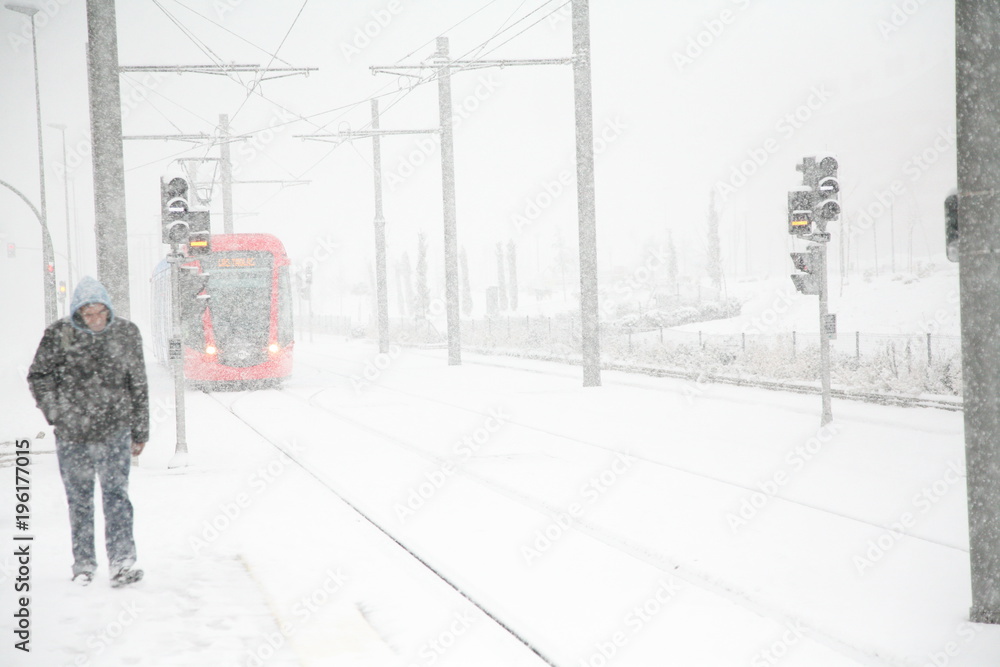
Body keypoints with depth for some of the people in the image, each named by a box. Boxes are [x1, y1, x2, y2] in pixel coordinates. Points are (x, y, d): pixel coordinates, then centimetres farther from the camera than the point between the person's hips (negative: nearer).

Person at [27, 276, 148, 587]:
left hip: (115, 431, 0)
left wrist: (140, 432, 11)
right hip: (72, 435, 0)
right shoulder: (58, 335, -4)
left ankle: (122, 561, -14)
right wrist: (57, 413, -4)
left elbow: (138, 385, 8)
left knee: (116, 495, -10)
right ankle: (83, 564, 20)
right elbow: (38, 376, 6)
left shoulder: (126, 334, 0)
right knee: (79, 501, 10)